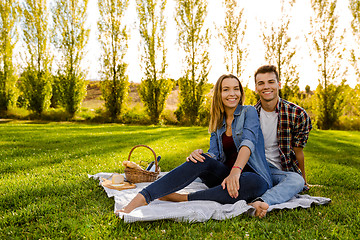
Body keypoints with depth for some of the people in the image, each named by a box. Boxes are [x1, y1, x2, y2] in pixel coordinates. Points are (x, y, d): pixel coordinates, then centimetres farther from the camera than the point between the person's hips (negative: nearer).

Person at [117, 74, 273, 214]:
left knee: (253, 182, -40)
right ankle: (142, 198, -36)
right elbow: (214, 154, 0)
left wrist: (236, 171, -36)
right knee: (201, 161, -27)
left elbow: (248, 141, -19)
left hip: (252, 175, -3)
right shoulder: (218, 124, 13)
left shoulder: (249, 112, -1)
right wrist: (199, 155, -25)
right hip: (225, 177, 3)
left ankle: (181, 198, -32)